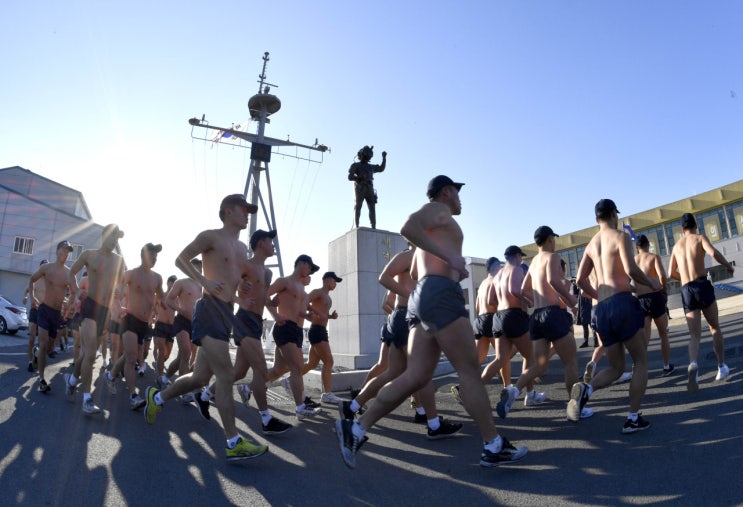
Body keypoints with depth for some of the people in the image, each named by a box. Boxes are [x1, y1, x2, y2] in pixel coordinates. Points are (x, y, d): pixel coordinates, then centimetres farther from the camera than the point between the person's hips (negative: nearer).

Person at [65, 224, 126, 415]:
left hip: (107, 310, 5)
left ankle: (72, 378, 41)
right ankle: (87, 398, -11)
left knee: (88, 352, 15)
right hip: (90, 306, -4)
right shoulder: (89, 255, 1)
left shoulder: (119, 260, 10)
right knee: (90, 353, -15)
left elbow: (122, 284, 18)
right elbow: (72, 273, 13)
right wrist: (76, 292, 0)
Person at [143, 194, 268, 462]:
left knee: (201, 376, 14)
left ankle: (157, 397, 38)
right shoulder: (211, 236, -1)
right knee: (225, 375, -13)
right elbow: (181, 259, -2)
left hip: (227, 313, 9)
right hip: (210, 309, -9)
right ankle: (234, 443, -10)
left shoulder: (242, 248, 22)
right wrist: (204, 281, -16)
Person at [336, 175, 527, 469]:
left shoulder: (431, 228, 32)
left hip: (422, 296, 9)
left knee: (416, 376, 0)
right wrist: (449, 256, -17)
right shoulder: (439, 209, 4)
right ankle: (494, 447, 7)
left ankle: (356, 429, -3)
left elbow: (415, 272, 36)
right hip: (440, 294, -9)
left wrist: (453, 269, 34)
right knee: (470, 371, -3)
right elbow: (407, 227, -18)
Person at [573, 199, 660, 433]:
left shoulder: (591, 244, 17)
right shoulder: (621, 236, 0)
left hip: (602, 310, 5)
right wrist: (651, 283, 4)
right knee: (640, 361, 11)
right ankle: (633, 418, 8)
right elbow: (631, 270, -14)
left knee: (615, 367, 14)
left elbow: (580, 280, 13)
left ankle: (585, 388, -14)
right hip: (623, 302, -5)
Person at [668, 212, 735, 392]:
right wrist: (728, 265, 2)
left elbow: (671, 273, 22)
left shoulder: (677, 245, 19)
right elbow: (713, 252, -15)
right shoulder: (700, 238, 6)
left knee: (694, 335, -2)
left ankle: (693, 364, -29)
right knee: (715, 328, 18)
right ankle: (722, 366, 22)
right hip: (702, 285, -2)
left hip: (686, 291, 3)